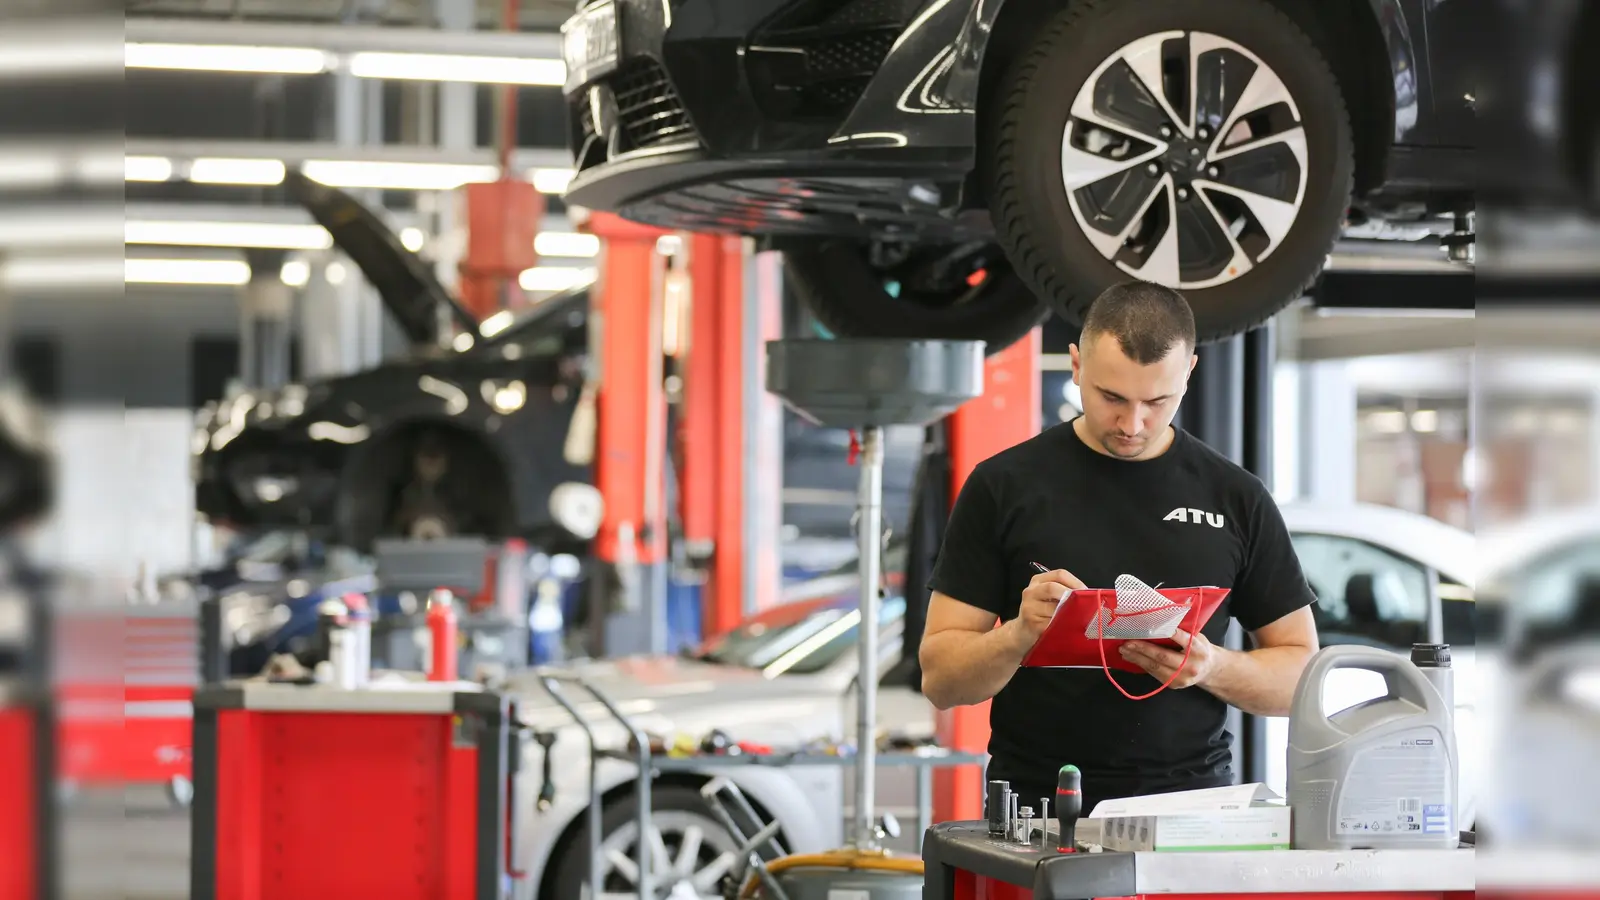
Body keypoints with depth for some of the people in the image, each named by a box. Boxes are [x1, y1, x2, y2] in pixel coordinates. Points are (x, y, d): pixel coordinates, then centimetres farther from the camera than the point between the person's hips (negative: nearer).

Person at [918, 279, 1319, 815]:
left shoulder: (1236, 499, 8)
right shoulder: (1005, 487, 5)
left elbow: (1302, 677, 11)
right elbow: (940, 678, 5)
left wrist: (1212, 668, -8)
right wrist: (1020, 635, -14)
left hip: (1191, 810, 1)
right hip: (1036, 807, -1)